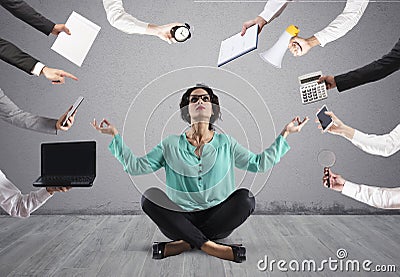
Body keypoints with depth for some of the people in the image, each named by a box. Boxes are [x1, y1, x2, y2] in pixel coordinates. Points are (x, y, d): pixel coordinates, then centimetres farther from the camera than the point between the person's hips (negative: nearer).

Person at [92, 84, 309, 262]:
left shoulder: (226, 143, 8)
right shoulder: (171, 145, 6)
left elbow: (259, 163, 8)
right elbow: (135, 166, 3)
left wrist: (284, 135, 4)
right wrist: (115, 136, -2)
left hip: (217, 218, 1)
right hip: (182, 219, 0)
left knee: (245, 197, -26)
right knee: (149, 196, -25)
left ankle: (186, 243, -22)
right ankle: (209, 246, -28)